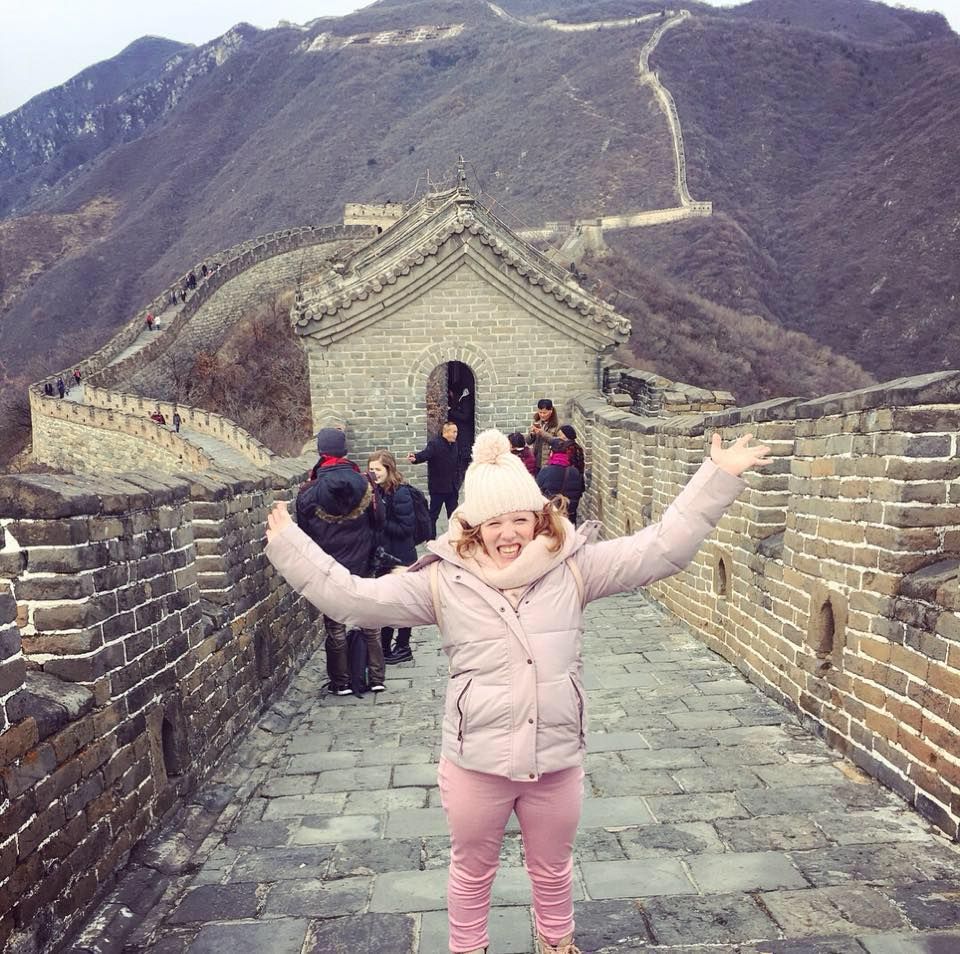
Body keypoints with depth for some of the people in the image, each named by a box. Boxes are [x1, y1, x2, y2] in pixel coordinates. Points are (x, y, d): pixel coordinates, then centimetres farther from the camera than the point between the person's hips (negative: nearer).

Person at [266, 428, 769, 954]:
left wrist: (718, 476, -15)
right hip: (475, 762, -1)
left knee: (552, 868, 26)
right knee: (472, 870, 22)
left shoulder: (574, 568, -8)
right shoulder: (443, 581, -10)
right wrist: (287, 544, -12)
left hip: (556, 759, 2)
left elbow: (661, 548, -10)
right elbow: (352, 596, -9)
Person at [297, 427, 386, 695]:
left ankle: (341, 683, 18)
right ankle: (376, 678, 19)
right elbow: (378, 522, -1)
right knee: (370, 624, 13)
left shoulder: (308, 493, -10)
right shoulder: (364, 486, -8)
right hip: (361, 567, 1)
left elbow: (304, 532, -1)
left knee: (335, 628, 10)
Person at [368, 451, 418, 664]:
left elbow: (406, 528, -21)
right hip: (383, 556, 8)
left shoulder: (400, 494, -19)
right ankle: (385, 648, 29)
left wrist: (380, 522, -22)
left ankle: (403, 648, 21)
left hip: (400, 558, -8)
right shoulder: (376, 491, 4)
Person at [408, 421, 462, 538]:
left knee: (453, 514, 13)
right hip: (438, 486, -6)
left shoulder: (455, 445, 8)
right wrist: (416, 458, -54)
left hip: (452, 487, 6)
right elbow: (426, 453, -33)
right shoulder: (434, 443, -14)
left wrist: (457, 482, 13)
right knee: (433, 514, 4)